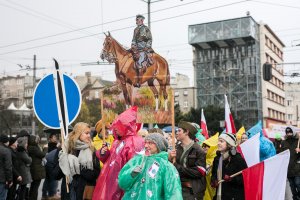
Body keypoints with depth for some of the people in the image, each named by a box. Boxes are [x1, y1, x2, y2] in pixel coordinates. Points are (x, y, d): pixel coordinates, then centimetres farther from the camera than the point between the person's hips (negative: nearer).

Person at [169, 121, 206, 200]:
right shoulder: (176, 148, 8)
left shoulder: (198, 151, -9)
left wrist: (178, 167, -14)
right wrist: (169, 158, -6)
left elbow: (199, 172, -16)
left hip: (191, 191, -5)